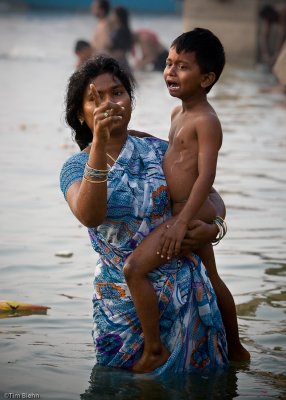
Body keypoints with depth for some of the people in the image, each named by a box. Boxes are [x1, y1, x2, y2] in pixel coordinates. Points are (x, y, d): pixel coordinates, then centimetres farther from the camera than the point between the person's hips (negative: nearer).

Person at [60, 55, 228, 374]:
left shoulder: (159, 151, 1)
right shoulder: (76, 167, -5)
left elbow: (211, 196, 12)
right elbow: (89, 216, -27)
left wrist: (213, 228, -12)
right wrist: (99, 144, -36)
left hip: (182, 287, 1)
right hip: (121, 297, -1)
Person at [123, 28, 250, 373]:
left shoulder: (206, 121, -18)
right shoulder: (177, 113, 11)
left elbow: (206, 175, -24)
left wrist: (182, 222, -29)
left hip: (192, 214, -11)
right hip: (187, 213, 11)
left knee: (134, 268, -19)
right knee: (212, 279, 23)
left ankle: (154, 350, -11)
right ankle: (235, 350, 38)